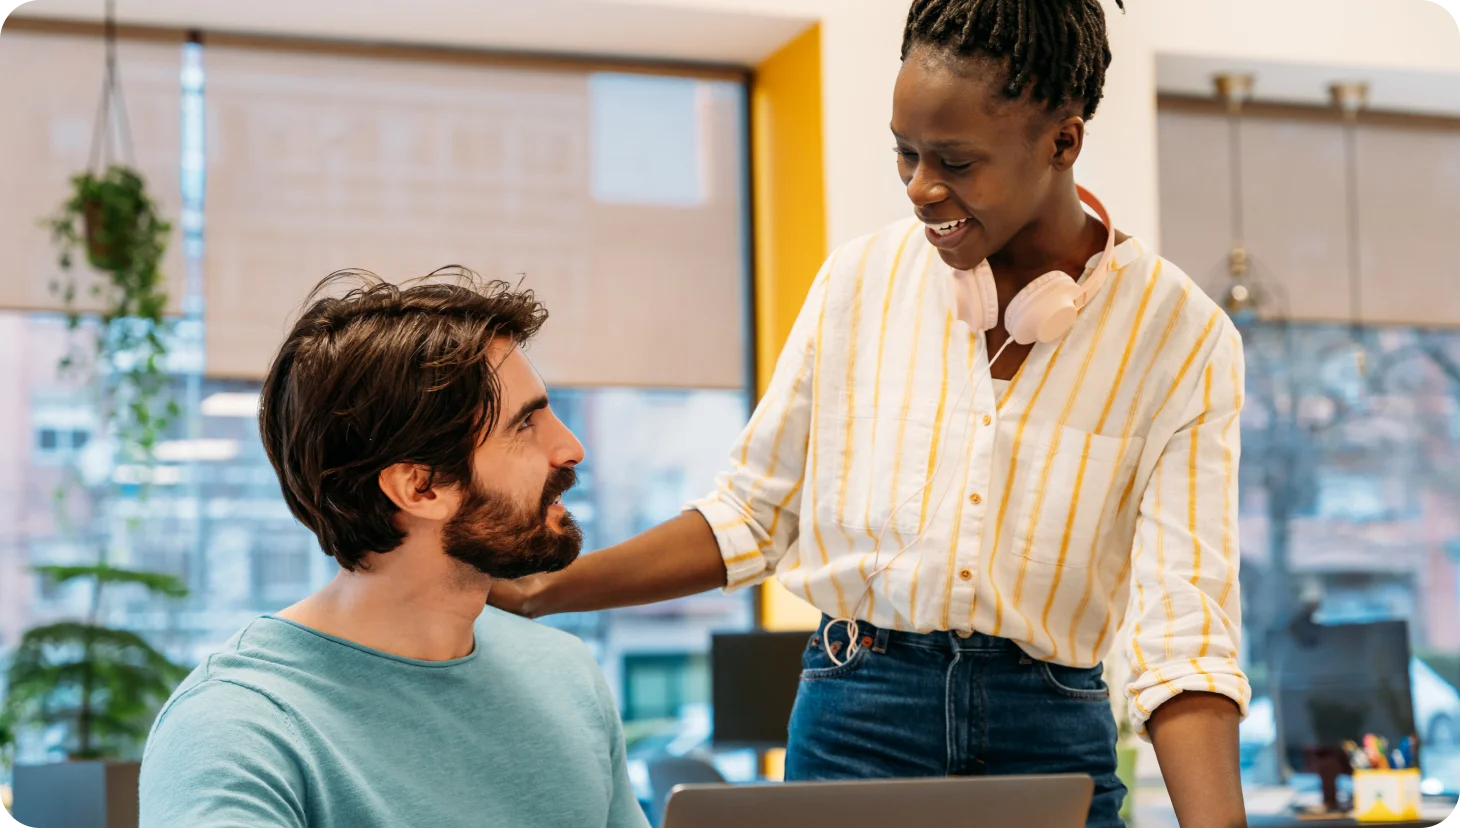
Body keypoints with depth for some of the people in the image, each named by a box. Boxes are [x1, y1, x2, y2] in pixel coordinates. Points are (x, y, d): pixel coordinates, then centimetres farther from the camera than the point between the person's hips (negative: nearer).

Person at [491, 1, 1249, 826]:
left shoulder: (1183, 338, -8)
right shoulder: (863, 279, -2)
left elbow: (1184, 632, -14)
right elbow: (751, 514, 6)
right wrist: (543, 590, 0)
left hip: (1052, 737, -1)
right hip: (856, 717, 1)